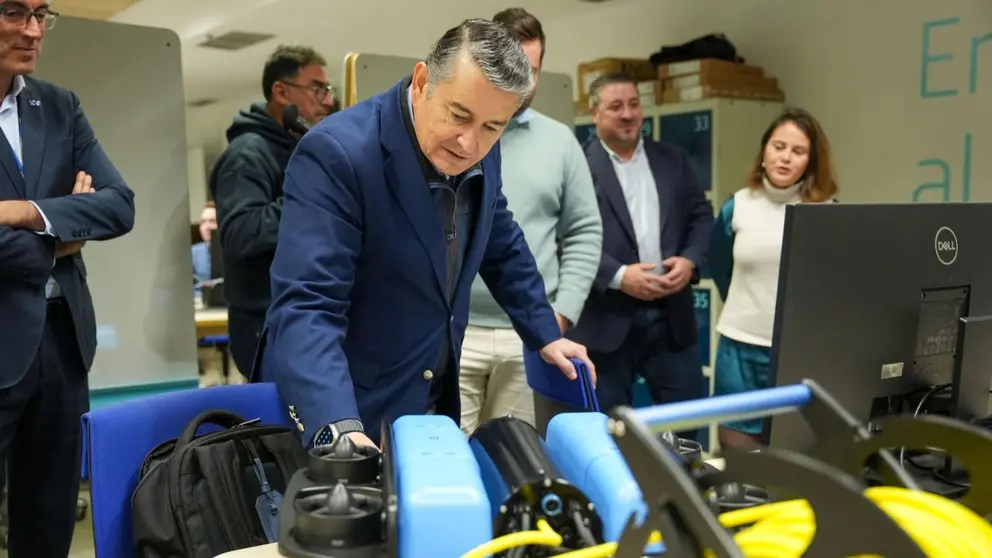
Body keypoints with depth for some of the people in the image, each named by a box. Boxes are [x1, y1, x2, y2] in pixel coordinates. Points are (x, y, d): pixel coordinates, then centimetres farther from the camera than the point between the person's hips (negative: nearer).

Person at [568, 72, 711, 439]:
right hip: (605, 319, -4)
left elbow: (702, 217, 12)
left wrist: (690, 261, -7)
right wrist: (619, 276, -19)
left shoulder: (674, 160, 13)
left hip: (671, 314, 4)